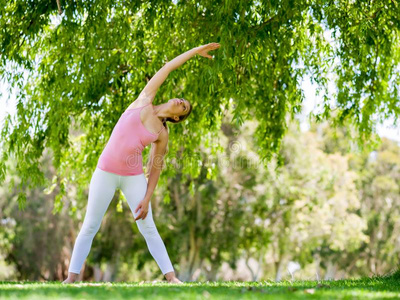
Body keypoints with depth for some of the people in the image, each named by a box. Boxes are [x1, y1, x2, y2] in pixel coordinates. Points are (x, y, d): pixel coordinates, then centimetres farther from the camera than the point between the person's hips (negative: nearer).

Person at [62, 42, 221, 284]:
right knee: (90, 227, 1)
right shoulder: (144, 101, 1)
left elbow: (156, 169, 6)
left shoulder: (162, 135, 4)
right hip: (106, 172, -1)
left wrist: (146, 199, -6)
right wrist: (195, 51, 8)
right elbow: (167, 68, 4)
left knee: (149, 229, -2)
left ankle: (171, 277, 1)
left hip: (134, 177, 1)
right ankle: (72, 278, 7)